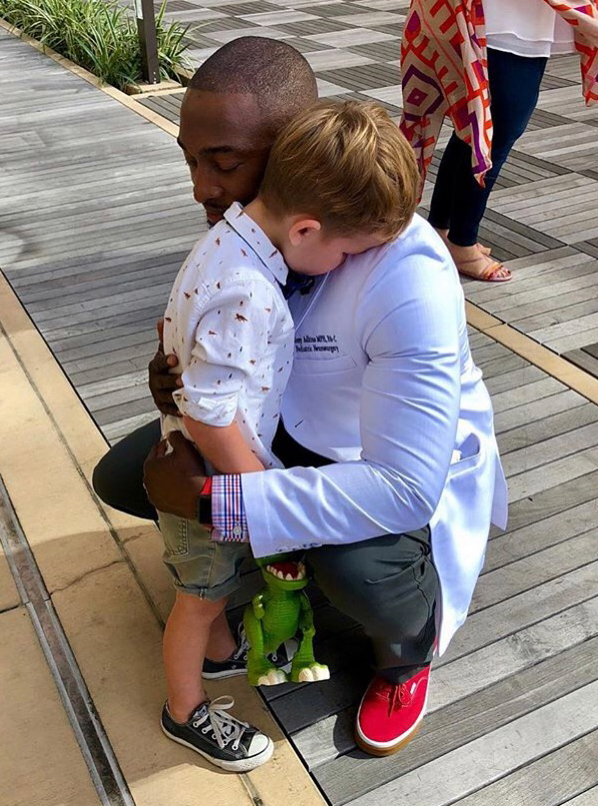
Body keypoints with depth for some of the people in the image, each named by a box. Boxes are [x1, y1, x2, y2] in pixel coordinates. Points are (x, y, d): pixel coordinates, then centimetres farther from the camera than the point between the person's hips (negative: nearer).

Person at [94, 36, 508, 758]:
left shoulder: (406, 273, -38)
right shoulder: (250, 219, -15)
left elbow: (404, 489, -40)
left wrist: (210, 501, -37)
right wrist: (175, 376, -23)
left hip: (416, 457, -6)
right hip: (293, 427, 6)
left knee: (357, 567, -38)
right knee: (120, 476, -3)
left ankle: (407, 645, 1)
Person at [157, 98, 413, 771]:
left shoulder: (234, 233, -9)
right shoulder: (247, 297, -38)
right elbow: (208, 418, -32)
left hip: (211, 467, 8)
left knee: (213, 582, 30)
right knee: (202, 595, 15)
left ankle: (217, 648, 55)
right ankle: (186, 710, 40)